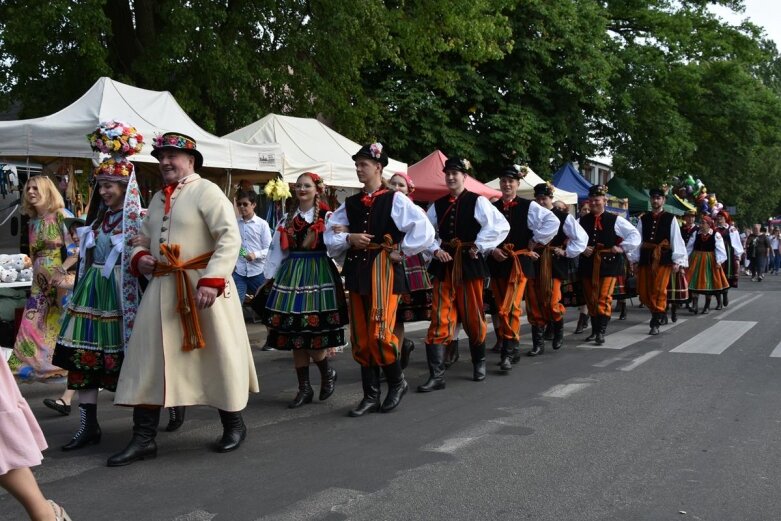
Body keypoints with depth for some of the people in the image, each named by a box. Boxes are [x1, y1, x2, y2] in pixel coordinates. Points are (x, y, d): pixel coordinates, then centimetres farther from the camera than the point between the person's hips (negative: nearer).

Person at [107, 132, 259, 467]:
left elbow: (230, 238, -17)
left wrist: (211, 280, -27)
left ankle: (233, 424, 24)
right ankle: (144, 438, 12)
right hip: (162, 287, 7)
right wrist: (139, 257, 4)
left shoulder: (206, 191, -7)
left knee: (217, 356, 4)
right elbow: (144, 238, 28)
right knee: (148, 358, 4)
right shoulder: (157, 199, 17)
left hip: (200, 286, -7)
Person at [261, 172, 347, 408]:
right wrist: (269, 278, 11)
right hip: (291, 277, 5)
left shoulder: (327, 218, 1)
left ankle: (328, 372, 20)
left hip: (319, 276, -5)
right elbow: (277, 252, 14)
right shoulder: (287, 220, 13)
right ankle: (304, 387, 15)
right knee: (294, 333, 4)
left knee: (313, 332, -9)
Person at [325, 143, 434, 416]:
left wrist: (403, 252, -8)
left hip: (384, 270, -6)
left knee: (379, 334, -12)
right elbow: (330, 235, 12)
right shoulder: (350, 203, 12)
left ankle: (397, 382, 14)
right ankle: (371, 395, 16)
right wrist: (349, 238, -6)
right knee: (360, 336, 6)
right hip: (357, 271, 6)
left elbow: (423, 229, -10)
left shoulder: (395, 199, -4)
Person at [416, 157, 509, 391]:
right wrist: (435, 250, -3)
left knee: (473, 317, 9)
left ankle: (479, 364, 33)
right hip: (444, 265, 3)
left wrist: (479, 247, -14)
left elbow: (501, 225, -16)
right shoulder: (438, 205, 8)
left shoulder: (477, 202, -6)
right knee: (440, 319, -4)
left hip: (469, 264, -3)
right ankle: (436, 375, -4)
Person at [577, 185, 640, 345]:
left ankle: (601, 332, -7)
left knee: (604, 299, -8)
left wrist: (622, 248, -7)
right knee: (591, 299, 10)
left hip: (608, 264, -3)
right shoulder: (582, 221, 5)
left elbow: (635, 235, 1)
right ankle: (594, 330, 22)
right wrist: (581, 249, -6)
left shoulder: (615, 220, -2)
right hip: (587, 264, 4)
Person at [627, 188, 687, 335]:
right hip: (645, 258, 4)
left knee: (659, 291, -7)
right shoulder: (643, 219, 9)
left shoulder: (670, 218, 1)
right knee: (644, 292, 6)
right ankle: (661, 314, 28)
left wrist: (677, 261, -6)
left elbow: (676, 240, -1)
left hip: (663, 258, -4)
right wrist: (635, 260, 5)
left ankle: (655, 323, 0)